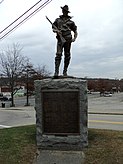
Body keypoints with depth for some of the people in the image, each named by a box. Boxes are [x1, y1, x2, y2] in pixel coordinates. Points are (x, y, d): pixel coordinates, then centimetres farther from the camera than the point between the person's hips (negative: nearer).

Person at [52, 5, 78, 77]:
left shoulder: (70, 21, 9)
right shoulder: (58, 20, 11)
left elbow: (75, 30, 14)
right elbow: (53, 28, 14)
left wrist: (74, 38, -1)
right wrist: (57, 30, -9)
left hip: (68, 40, 1)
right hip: (60, 40, -1)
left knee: (67, 55, 3)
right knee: (59, 54, -14)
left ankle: (65, 71, 12)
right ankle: (56, 71, -18)